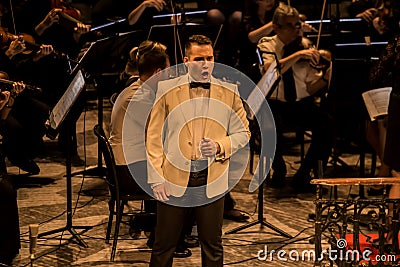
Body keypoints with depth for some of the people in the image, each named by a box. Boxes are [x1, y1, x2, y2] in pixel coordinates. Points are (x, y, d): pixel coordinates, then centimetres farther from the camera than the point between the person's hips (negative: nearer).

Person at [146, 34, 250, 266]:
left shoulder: (229, 92, 5)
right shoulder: (167, 89, 2)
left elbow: (243, 132, 11)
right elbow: (154, 136, 1)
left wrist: (220, 146, -10)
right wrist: (156, 178, -6)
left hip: (212, 181, 1)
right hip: (174, 179, -1)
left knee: (213, 247, 9)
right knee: (164, 246, 5)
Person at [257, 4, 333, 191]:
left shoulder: (305, 46, 5)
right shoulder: (267, 45, -1)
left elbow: (310, 88, 3)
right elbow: (268, 70, -25)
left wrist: (325, 77, -17)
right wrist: (298, 55, -32)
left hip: (302, 103, 2)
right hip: (274, 103, -2)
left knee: (326, 124, -26)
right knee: (271, 126, -35)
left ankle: (304, 174, -7)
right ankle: (279, 170, -4)